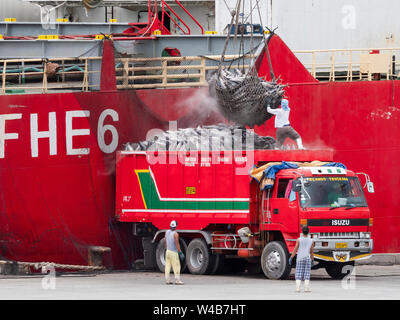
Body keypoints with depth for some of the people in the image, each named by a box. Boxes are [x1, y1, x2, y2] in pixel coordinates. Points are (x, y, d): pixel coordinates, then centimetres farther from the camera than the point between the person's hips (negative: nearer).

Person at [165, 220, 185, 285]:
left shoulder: (167, 232, 4)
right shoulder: (175, 234, -17)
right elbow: (177, 244, -17)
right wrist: (180, 252, -11)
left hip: (168, 251, 7)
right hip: (174, 252, -7)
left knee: (167, 266, 7)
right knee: (176, 267, -3)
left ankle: (167, 280, 7)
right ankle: (177, 280, -4)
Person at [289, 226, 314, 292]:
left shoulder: (299, 240, -4)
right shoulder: (311, 241, 2)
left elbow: (295, 250, -6)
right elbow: (312, 252, 6)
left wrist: (291, 258, -1)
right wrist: (312, 260, 16)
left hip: (300, 259, -1)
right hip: (307, 259, 1)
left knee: (299, 274, 1)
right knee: (307, 274, 3)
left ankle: (297, 288, -6)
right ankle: (306, 288, -1)